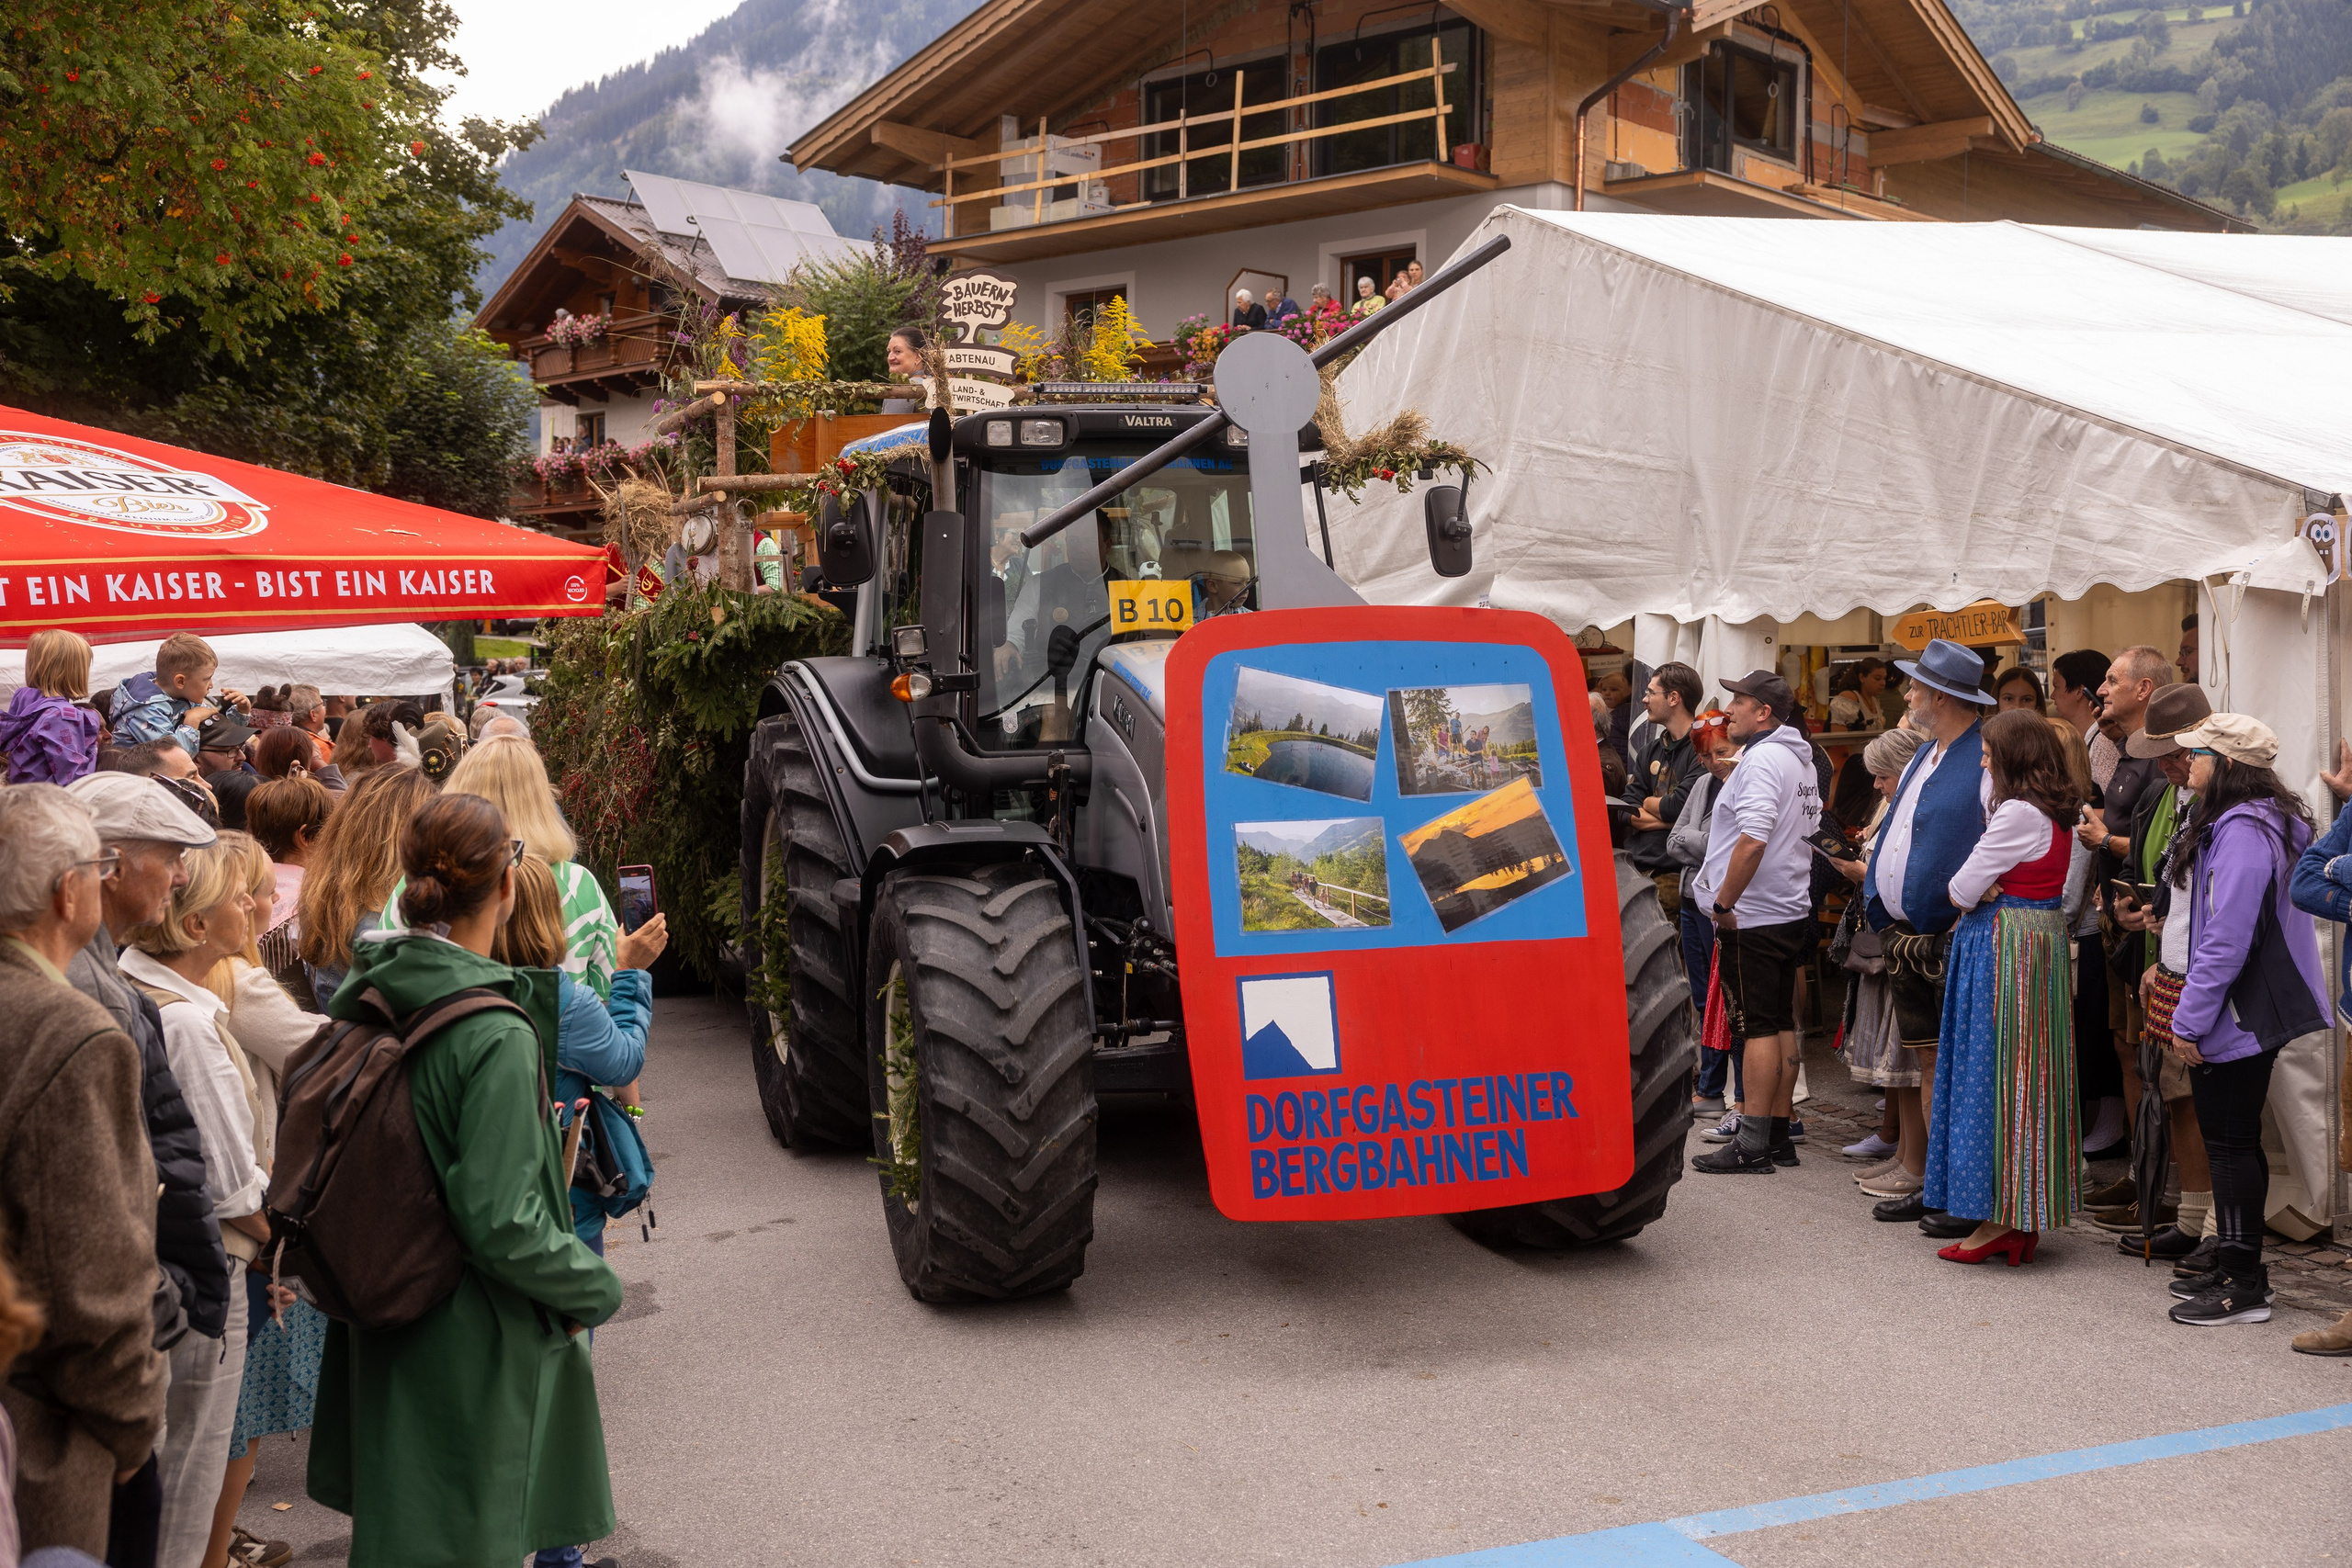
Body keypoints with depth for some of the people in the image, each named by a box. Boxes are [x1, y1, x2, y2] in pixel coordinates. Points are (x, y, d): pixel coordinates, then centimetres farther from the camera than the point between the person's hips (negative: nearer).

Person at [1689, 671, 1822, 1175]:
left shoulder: (1762, 759, -16)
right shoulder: (1802, 760, 16)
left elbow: (1753, 839, -27)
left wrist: (1723, 904, -19)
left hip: (1752, 919, -10)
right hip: (1792, 911, 10)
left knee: (1757, 1026, -7)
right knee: (1782, 1024, 11)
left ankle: (1752, 1146, -4)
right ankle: (1778, 1134, 17)